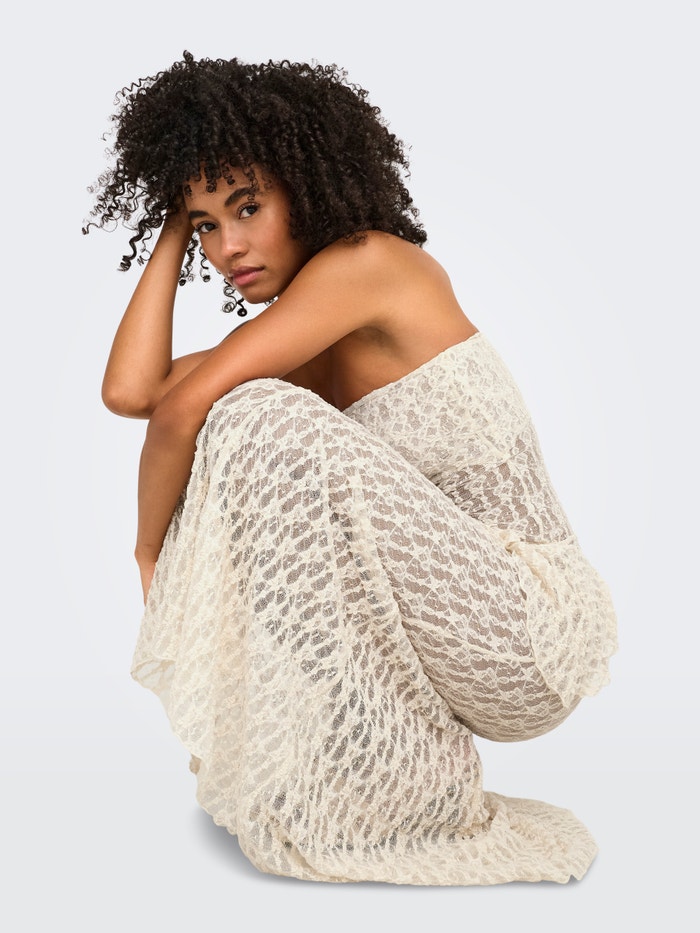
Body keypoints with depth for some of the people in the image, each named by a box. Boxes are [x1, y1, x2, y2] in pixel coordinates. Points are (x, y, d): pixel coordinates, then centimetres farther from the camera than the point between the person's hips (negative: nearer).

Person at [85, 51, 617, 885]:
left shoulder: (370, 258, -13)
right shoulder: (296, 338, 10)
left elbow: (182, 406, -22)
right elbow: (129, 390, -4)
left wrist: (151, 549, -5)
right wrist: (174, 231, 5)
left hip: (534, 631, -8)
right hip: (455, 627, 9)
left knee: (263, 423, -22)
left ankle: (346, 793, -9)